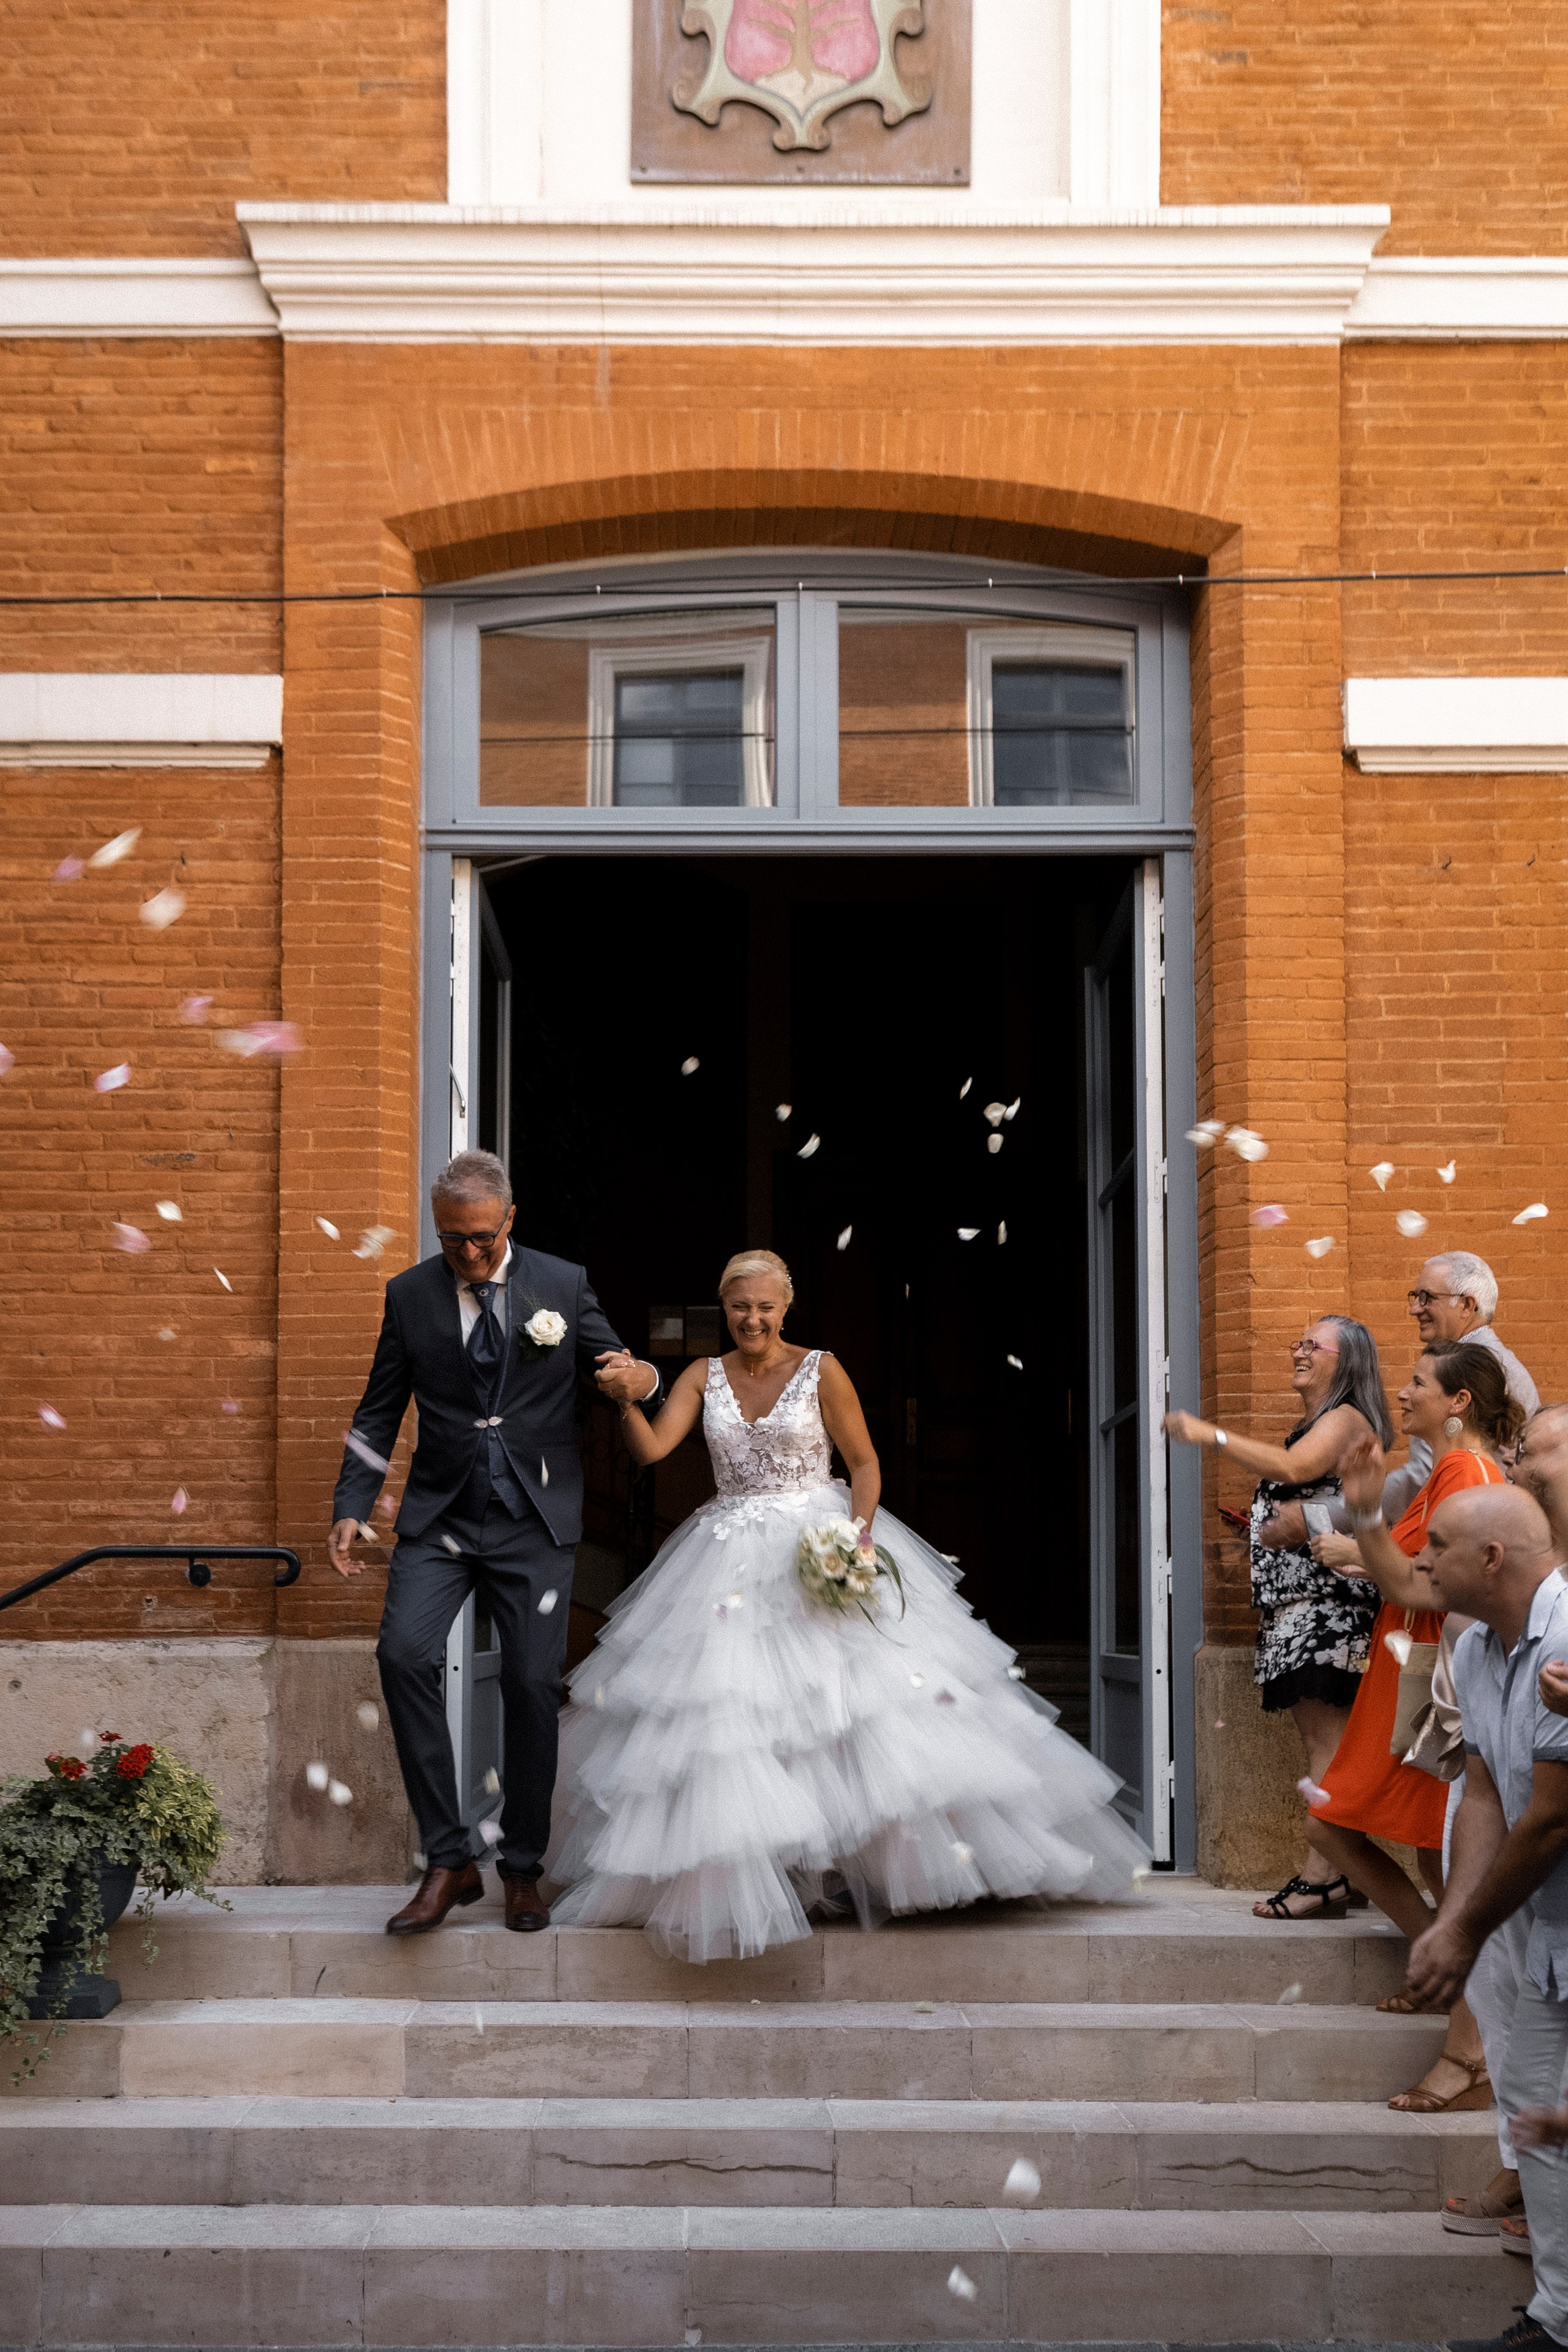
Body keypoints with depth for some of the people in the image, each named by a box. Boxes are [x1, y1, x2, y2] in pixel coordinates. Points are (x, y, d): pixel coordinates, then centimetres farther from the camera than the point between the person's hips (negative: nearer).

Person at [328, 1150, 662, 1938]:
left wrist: (638, 1379, -17)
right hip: (440, 1516, 0)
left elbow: (619, 1369, 9)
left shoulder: (564, 1285, 2)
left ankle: (523, 1868, 17)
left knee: (534, 1683, -1)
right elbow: (379, 1411, 9)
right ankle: (448, 1860, -10)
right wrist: (350, 1508, 0)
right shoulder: (409, 1295, 4)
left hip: (534, 1519, 0)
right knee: (404, 1653, -19)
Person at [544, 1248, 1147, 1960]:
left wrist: (858, 1536, -15)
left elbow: (864, 1463, 0)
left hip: (821, 1551, -2)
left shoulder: (820, 1372, -2)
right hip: (731, 1562, 2)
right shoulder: (704, 1377, 5)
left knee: (857, 1696, -10)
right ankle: (740, 1876, 7)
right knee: (725, 1708, -3)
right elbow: (651, 1448, -6)